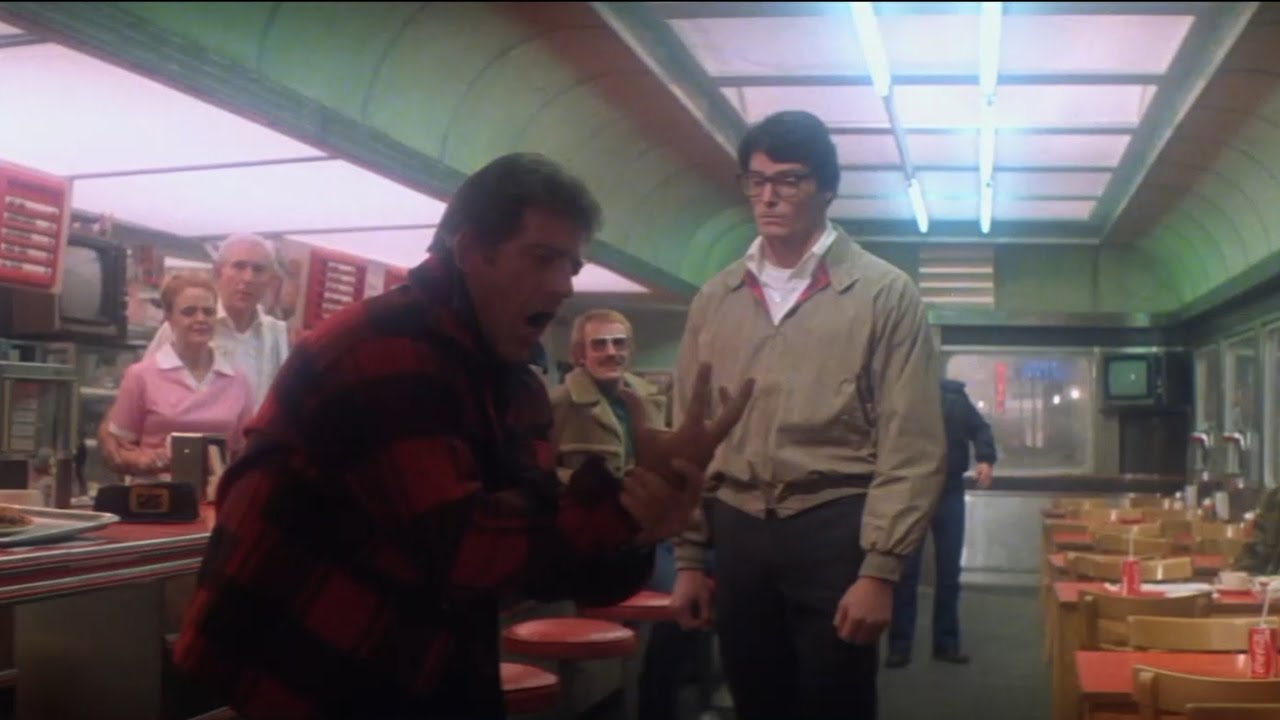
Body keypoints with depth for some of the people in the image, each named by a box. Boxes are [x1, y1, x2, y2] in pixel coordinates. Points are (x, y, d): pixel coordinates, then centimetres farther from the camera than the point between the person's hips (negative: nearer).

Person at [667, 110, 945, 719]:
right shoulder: (715, 299, 8)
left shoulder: (884, 293, -3)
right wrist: (688, 557, 9)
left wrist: (880, 570, -13)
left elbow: (912, 446, -7)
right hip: (737, 532, 4)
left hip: (834, 532, -4)